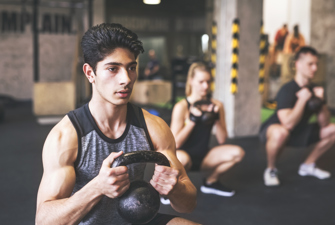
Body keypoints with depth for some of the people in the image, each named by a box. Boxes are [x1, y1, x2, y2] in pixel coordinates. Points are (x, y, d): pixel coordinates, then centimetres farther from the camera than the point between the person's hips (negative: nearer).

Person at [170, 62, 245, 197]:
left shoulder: (216, 105, 0)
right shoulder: (181, 107, -14)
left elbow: (222, 140, -2)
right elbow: (176, 143, -18)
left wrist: (217, 117, -16)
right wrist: (192, 119, -24)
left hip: (203, 156, 6)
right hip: (184, 154, -5)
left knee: (237, 153, -15)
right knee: (182, 158, -41)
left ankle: (210, 182, 10)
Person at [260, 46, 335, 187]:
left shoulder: (315, 89, -4)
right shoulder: (287, 90, -26)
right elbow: (288, 124, -38)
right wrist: (302, 100, -34)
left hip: (298, 132, 7)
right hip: (272, 129, -7)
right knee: (280, 133, -42)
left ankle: (308, 165, 14)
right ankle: (271, 170, -14)